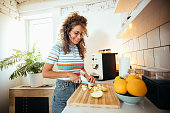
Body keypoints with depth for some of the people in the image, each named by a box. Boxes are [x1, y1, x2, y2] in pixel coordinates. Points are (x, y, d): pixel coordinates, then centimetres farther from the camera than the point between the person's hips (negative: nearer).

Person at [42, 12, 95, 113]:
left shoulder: (80, 49, 3)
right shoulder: (58, 48, -12)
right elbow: (45, 73, -14)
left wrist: (87, 76, -2)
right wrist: (68, 74, -20)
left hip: (78, 87, 5)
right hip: (62, 90, -4)